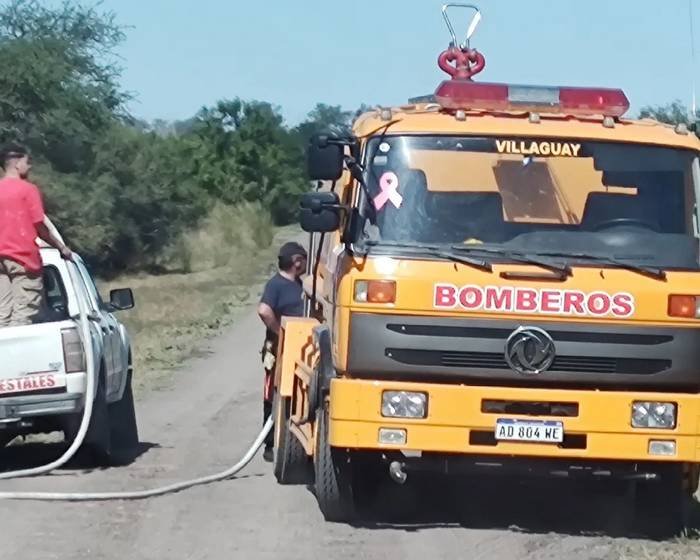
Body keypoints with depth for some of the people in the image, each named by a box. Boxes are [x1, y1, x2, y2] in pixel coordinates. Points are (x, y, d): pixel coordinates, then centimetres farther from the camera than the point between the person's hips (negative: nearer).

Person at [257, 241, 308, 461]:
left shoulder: (297, 283, 12)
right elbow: (264, 311, -29)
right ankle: (271, 445, 5)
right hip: (279, 351, -8)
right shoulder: (276, 284, -14)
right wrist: (279, 332, -20)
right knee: (275, 399, -1)